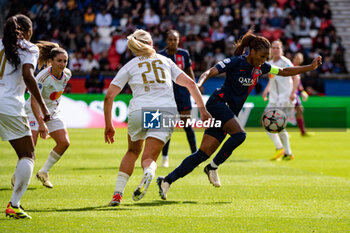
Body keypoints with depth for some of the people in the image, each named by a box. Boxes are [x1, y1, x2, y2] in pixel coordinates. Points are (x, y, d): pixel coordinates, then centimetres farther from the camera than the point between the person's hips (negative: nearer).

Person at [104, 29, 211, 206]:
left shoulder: (129, 66, 14)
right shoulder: (165, 61, 20)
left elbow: (109, 96, 7)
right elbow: (190, 83, 12)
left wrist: (109, 126, 13)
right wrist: (202, 110, 13)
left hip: (139, 111, 0)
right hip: (166, 111, 0)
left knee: (133, 151, 24)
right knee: (149, 158, 1)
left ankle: (117, 193, 11)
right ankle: (148, 173, -38)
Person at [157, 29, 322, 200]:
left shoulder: (259, 67, 10)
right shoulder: (236, 62, -10)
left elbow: (284, 71, 19)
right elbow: (209, 72, -15)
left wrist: (311, 67, 12)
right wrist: (199, 84, -36)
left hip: (229, 112, 7)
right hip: (218, 103, -7)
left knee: (204, 153, -4)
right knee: (239, 134, -28)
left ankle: (167, 180, -5)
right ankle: (213, 167, -10)